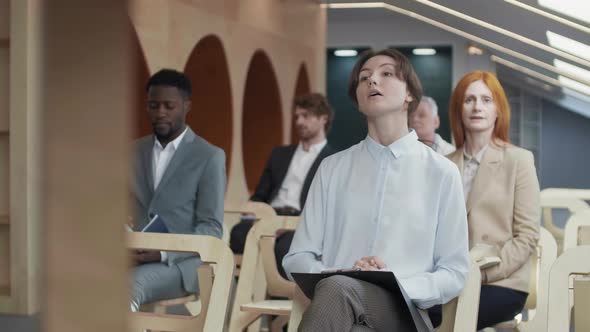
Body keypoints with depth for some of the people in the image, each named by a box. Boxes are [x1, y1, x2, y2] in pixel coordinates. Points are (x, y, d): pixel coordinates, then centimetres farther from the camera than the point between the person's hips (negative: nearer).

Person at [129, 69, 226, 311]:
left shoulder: (210, 157, 1)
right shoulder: (132, 152, 16)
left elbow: (211, 229, -4)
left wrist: (164, 253, -20)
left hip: (182, 261, -4)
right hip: (135, 257, 4)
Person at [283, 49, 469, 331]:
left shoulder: (441, 173, 9)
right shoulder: (332, 169, 16)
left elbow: (454, 274, 8)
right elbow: (298, 258, 12)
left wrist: (396, 284, -13)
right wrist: (342, 276, -10)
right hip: (340, 303, 2)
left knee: (336, 289, -36)